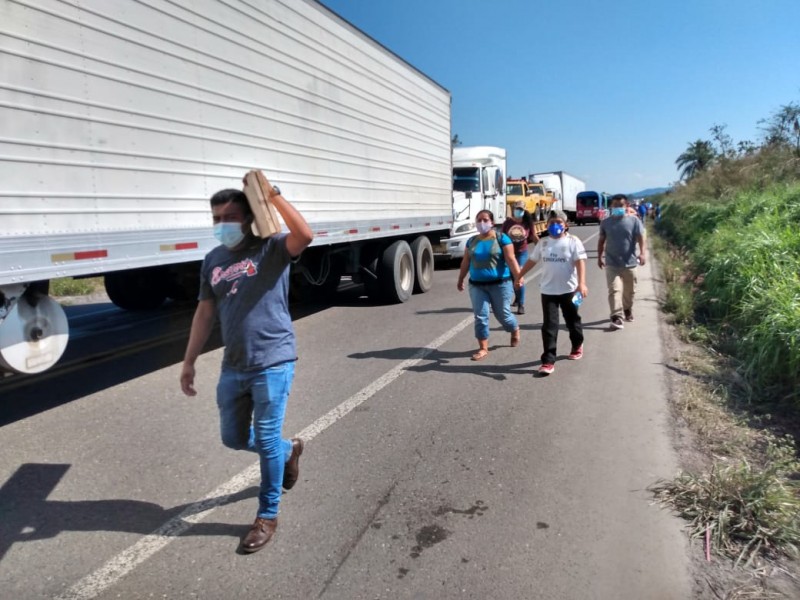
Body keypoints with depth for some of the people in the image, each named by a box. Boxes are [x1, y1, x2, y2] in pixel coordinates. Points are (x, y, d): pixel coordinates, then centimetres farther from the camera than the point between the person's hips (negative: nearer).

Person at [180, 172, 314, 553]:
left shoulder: (271, 249, -7)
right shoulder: (213, 261, 10)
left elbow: (305, 235, -29)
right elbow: (205, 312, 13)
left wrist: (272, 194, -30)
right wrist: (189, 361, 12)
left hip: (273, 363, -6)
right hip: (233, 367, 7)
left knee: (267, 440, 2)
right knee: (233, 437, 16)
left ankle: (267, 516, 22)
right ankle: (289, 450, 44)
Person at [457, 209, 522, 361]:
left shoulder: (501, 238, -5)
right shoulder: (472, 241, 8)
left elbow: (511, 259, -11)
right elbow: (465, 262, 15)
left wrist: (518, 277, -20)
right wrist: (460, 280, 20)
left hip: (500, 284, -3)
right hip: (477, 285, 3)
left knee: (503, 314, 9)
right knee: (480, 316, -1)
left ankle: (515, 331, 41)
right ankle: (483, 348, 7)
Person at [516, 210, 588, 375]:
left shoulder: (573, 241, -6)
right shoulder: (543, 243, 6)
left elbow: (580, 262, -14)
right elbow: (532, 261, 14)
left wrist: (582, 283, -26)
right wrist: (518, 276, 17)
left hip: (569, 289, -2)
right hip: (548, 290, 2)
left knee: (572, 321, 17)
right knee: (549, 325, -4)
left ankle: (577, 346, 44)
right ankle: (548, 361, -6)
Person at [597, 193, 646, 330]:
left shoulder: (634, 221, -3)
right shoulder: (605, 223, 2)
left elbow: (641, 239, -11)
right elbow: (601, 241, 11)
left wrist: (642, 253, -27)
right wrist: (599, 257, 10)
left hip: (629, 263, 1)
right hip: (611, 264, 0)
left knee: (629, 291, 16)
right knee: (614, 290, -12)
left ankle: (628, 311, 40)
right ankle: (616, 317, -16)